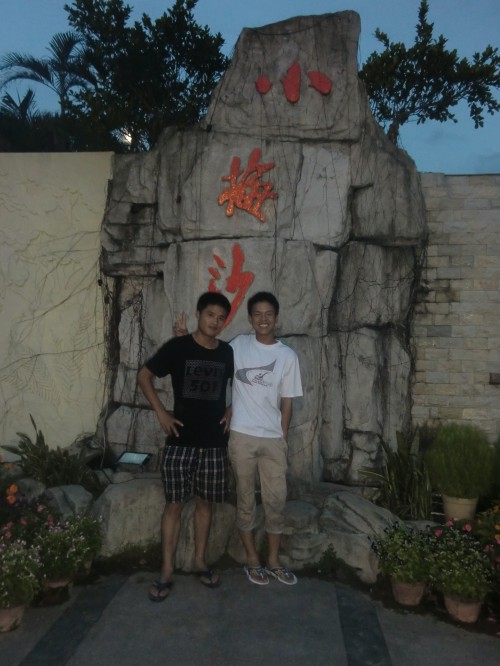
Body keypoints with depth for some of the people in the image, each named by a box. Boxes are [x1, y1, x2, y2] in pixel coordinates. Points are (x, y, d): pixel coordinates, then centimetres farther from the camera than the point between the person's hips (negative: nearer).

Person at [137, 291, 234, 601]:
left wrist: (232, 411, 6)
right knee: (174, 504, 4)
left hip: (214, 441, 3)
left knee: (205, 502, 13)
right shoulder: (177, 347, -8)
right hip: (180, 440, -3)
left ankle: (200, 561, 29)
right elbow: (144, 376, 0)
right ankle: (167, 570, 17)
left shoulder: (227, 352, 3)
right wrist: (161, 412, -6)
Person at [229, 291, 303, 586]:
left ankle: (274, 560, 28)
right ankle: (253, 561, 27)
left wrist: (283, 439, 4)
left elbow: (287, 403, 3)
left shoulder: (288, 355, 0)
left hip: (273, 439, 1)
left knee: (276, 500, 9)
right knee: (246, 500, 10)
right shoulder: (238, 345, -1)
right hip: (242, 437, -1)